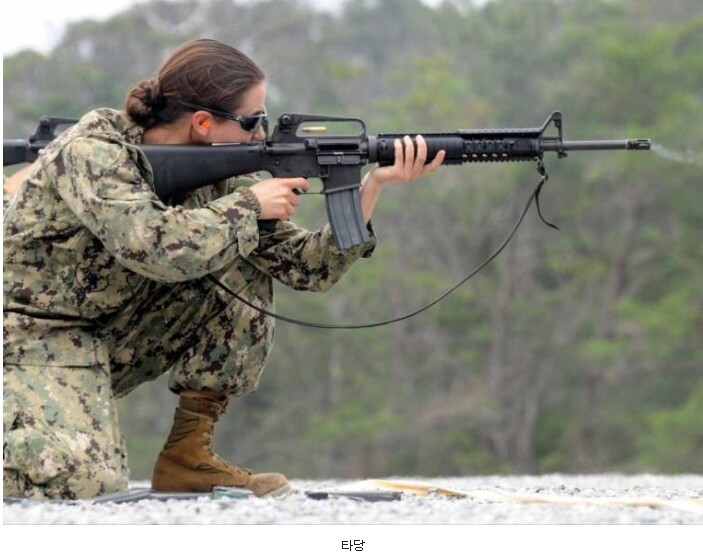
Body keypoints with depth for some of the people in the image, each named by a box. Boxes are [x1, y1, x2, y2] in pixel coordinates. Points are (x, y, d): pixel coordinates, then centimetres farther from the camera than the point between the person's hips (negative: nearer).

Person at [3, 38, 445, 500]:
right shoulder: (91, 151, -22)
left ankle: (188, 456, 0)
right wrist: (249, 204, -24)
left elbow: (306, 266, -3)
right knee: (81, 481, -31)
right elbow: (158, 249, -38)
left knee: (243, 275, -7)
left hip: (112, 342, 7)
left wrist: (374, 182, -15)